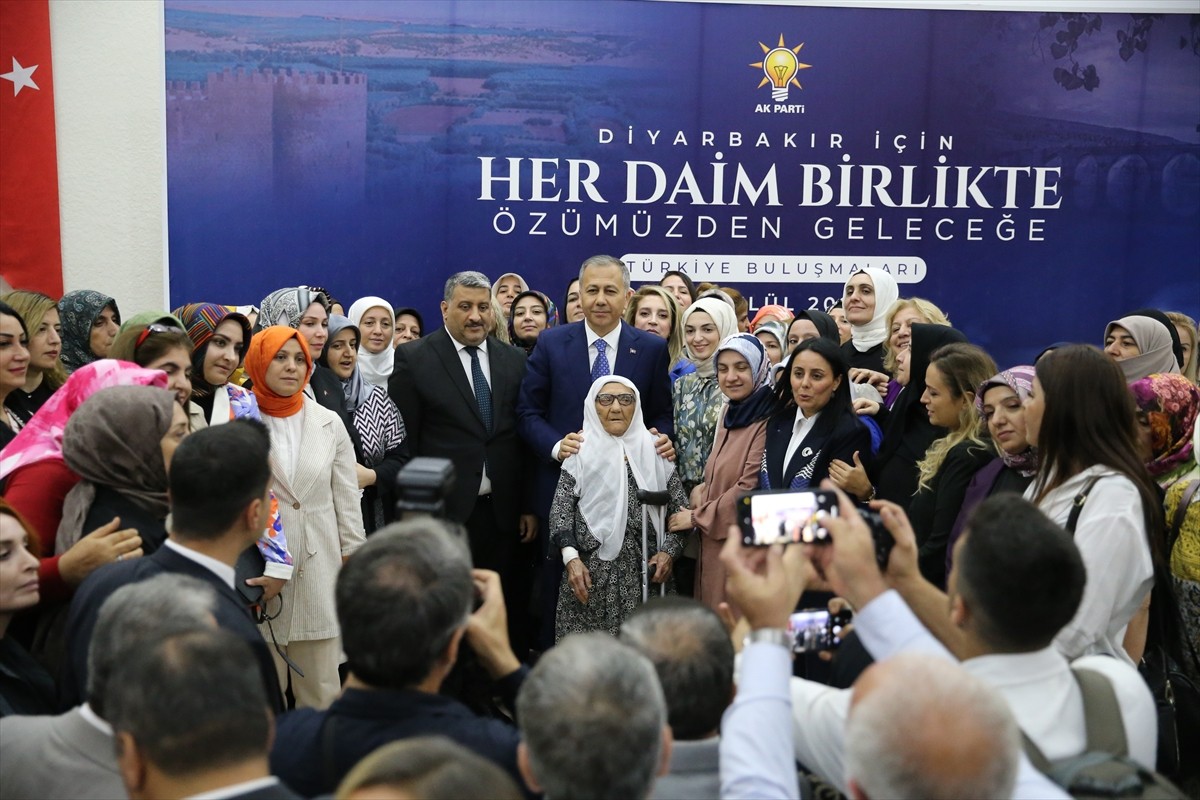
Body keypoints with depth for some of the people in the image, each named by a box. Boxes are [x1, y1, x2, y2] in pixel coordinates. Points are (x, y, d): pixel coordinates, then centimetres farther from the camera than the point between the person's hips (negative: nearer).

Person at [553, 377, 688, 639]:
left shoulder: (654, 450, 9)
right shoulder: (581, 451, 5)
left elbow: (680, 508, 9)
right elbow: (561, 509, 1)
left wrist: (669, 551, -3)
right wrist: (571, 558, -11)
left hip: (644, 571, 1)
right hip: (590, 570, -1)